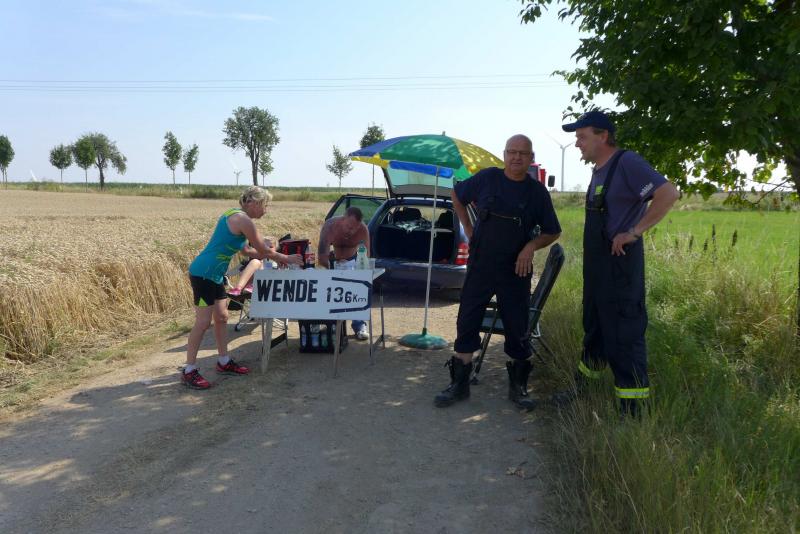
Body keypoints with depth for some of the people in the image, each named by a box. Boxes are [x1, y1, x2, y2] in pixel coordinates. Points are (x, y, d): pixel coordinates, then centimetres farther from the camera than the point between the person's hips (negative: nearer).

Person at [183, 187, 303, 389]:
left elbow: (245, 248, 21)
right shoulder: (243, 220, -17)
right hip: (204, 274, -10)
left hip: (214, 274, 10)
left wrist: (277, 258, 20)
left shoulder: (234, 215, 14)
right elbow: (265, 251, -11)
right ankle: (189, 372, 1)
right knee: (203, 322, -7)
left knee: (221, 317, 15)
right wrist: (287, 259, 5)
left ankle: (224, 362, 26)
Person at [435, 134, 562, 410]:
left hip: (516, 270, 0)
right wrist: (469, 229, 8)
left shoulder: (537, 192, -1)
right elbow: (457, 195, 15)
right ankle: (459, 384, 15)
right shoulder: (486, 178, -2)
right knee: (467, 323, 3)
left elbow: (552, 232, 7)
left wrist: (531, 246, -12)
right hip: (480, 266, 0)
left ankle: (518, 387, 22)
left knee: (518, 328, 6)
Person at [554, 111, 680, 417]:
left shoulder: (627, 163, -14)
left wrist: (634, 232, -23)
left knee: (623, 336, -4)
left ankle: (632, 411, 4)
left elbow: (668, 194, -24)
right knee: (594, 330, 19)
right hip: (597, 263, 9)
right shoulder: (598, 169, 14)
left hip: (619, 262, -9)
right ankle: (581, 390, 34)